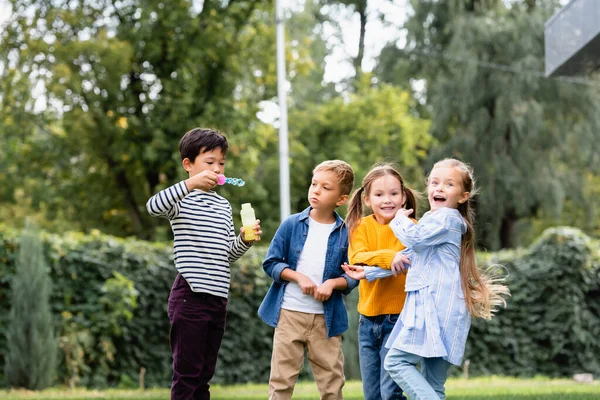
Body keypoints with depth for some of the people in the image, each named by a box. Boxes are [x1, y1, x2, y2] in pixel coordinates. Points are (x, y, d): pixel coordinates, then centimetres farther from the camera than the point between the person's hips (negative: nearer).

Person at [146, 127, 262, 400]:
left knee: (203, 376, 11)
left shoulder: (223, 205, 17)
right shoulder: (182, 199, -4)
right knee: (186, 375, -5)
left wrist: (245, 240, -1)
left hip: (218, 297, 7)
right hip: (190, 296, -7)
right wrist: (191, 183, -34)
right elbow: (153, 206, -28)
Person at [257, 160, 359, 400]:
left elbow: (352, 277, 3)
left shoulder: (345, 234, -1)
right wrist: (299, 277, -14)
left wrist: (333, 283, -16)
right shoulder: (292, 225, -2)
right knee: (281, 381, 3)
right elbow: (271, 263, 0)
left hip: (326, 319, 1)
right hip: (289, 313, 0)